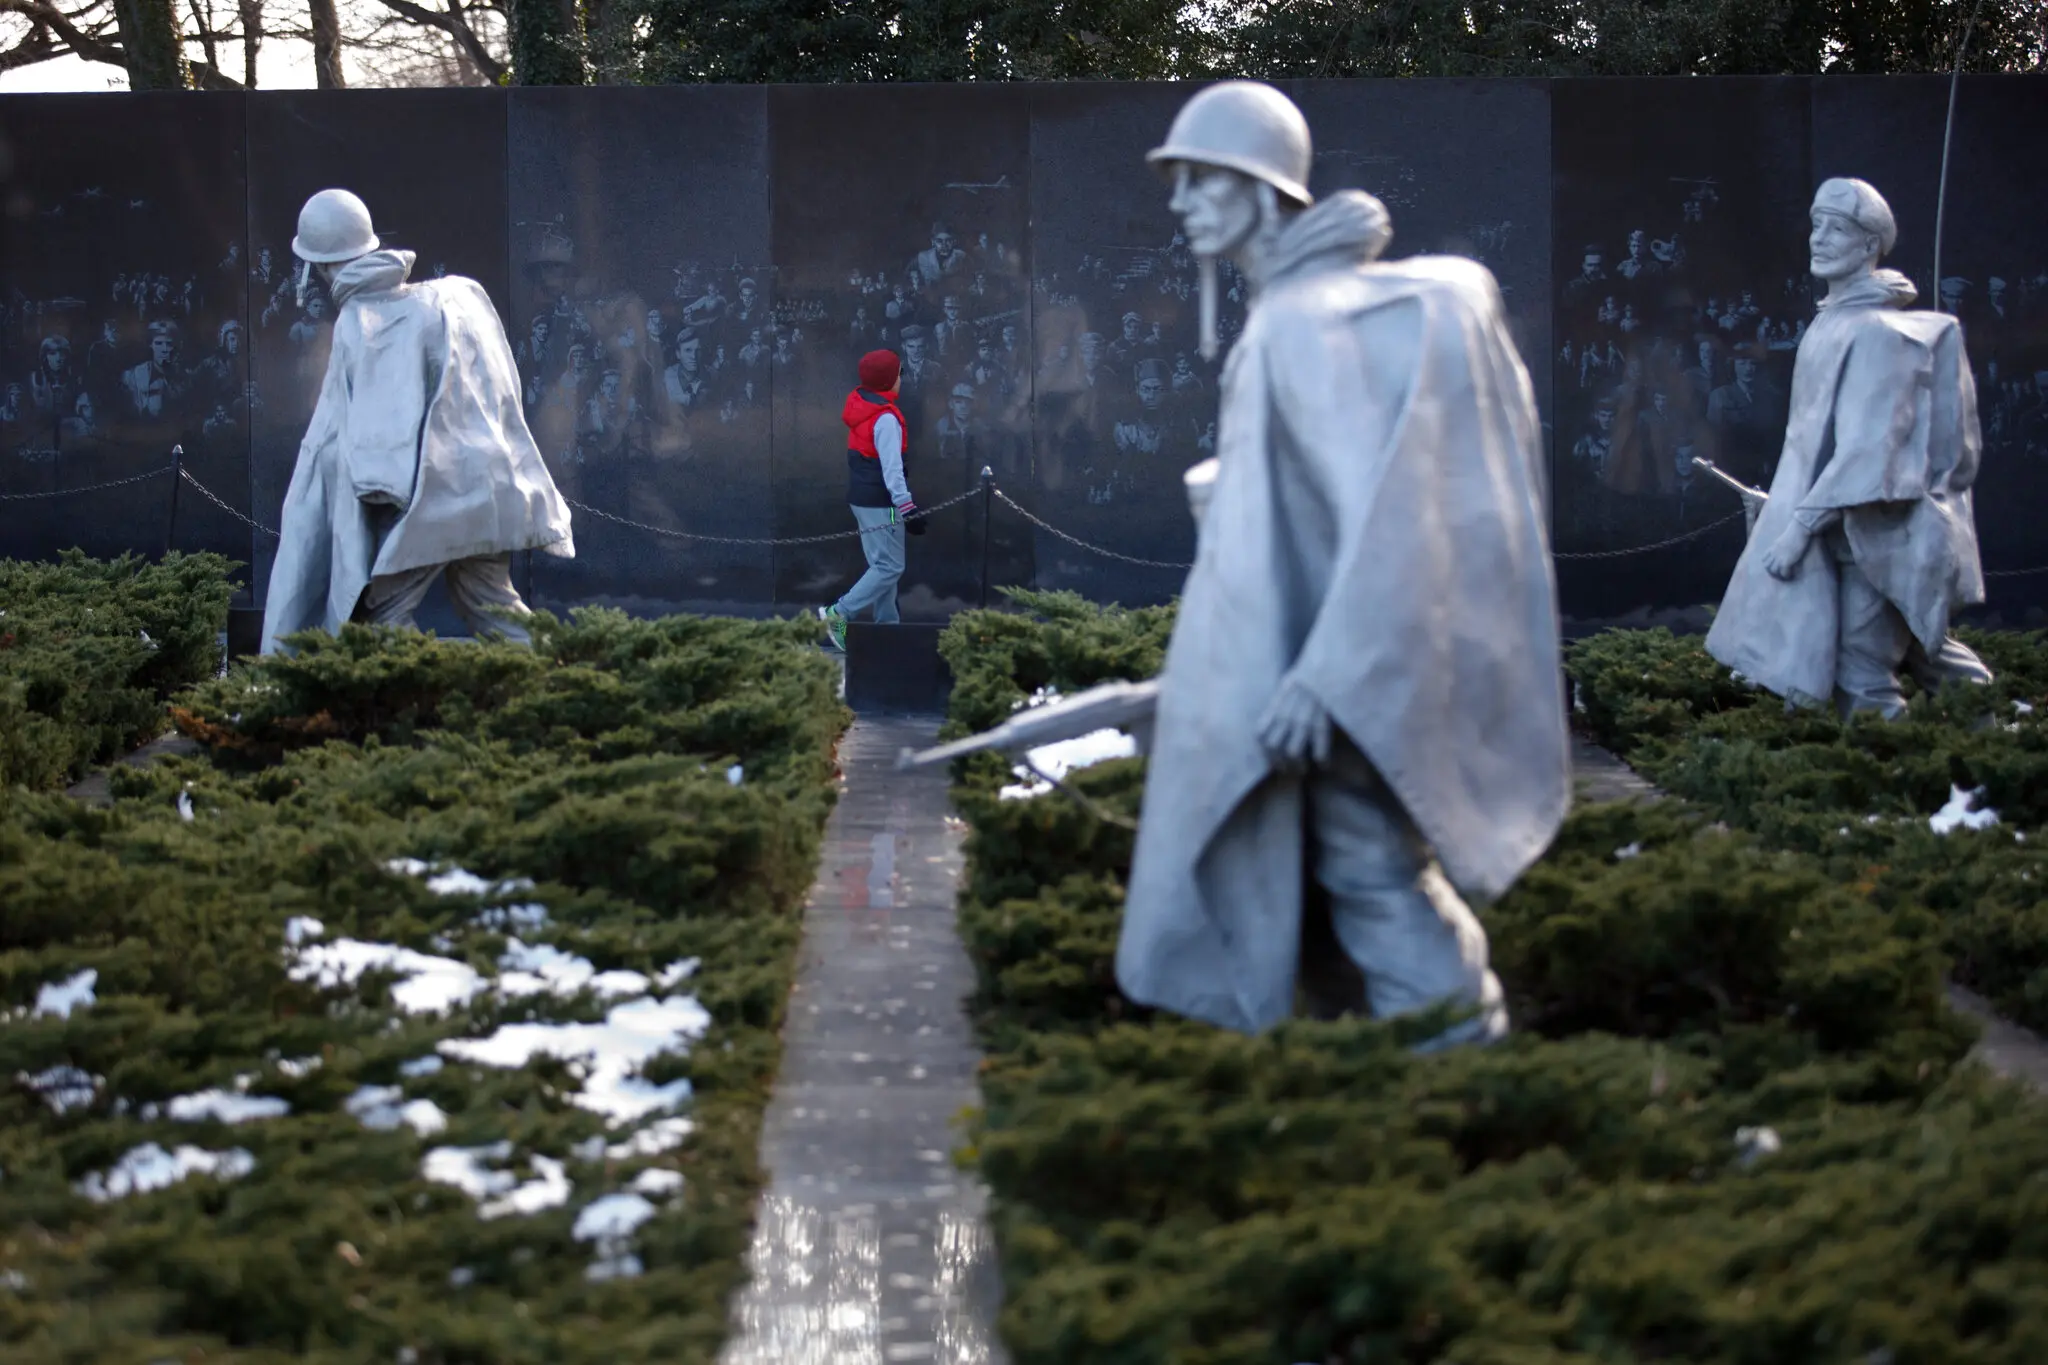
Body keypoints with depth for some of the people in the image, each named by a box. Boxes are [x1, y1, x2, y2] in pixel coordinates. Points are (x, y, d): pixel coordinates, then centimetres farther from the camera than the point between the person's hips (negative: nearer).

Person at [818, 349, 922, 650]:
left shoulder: (859, 404, 7)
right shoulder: (886, 419, -21)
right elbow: (892, 468, -23)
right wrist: (908, 509, -21)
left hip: (862, 497, 10)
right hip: (881, 503, -10)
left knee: (881, 565, 15)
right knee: (890, 567, -6)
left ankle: (887, 625, 17)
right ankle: (838, 615, -10)